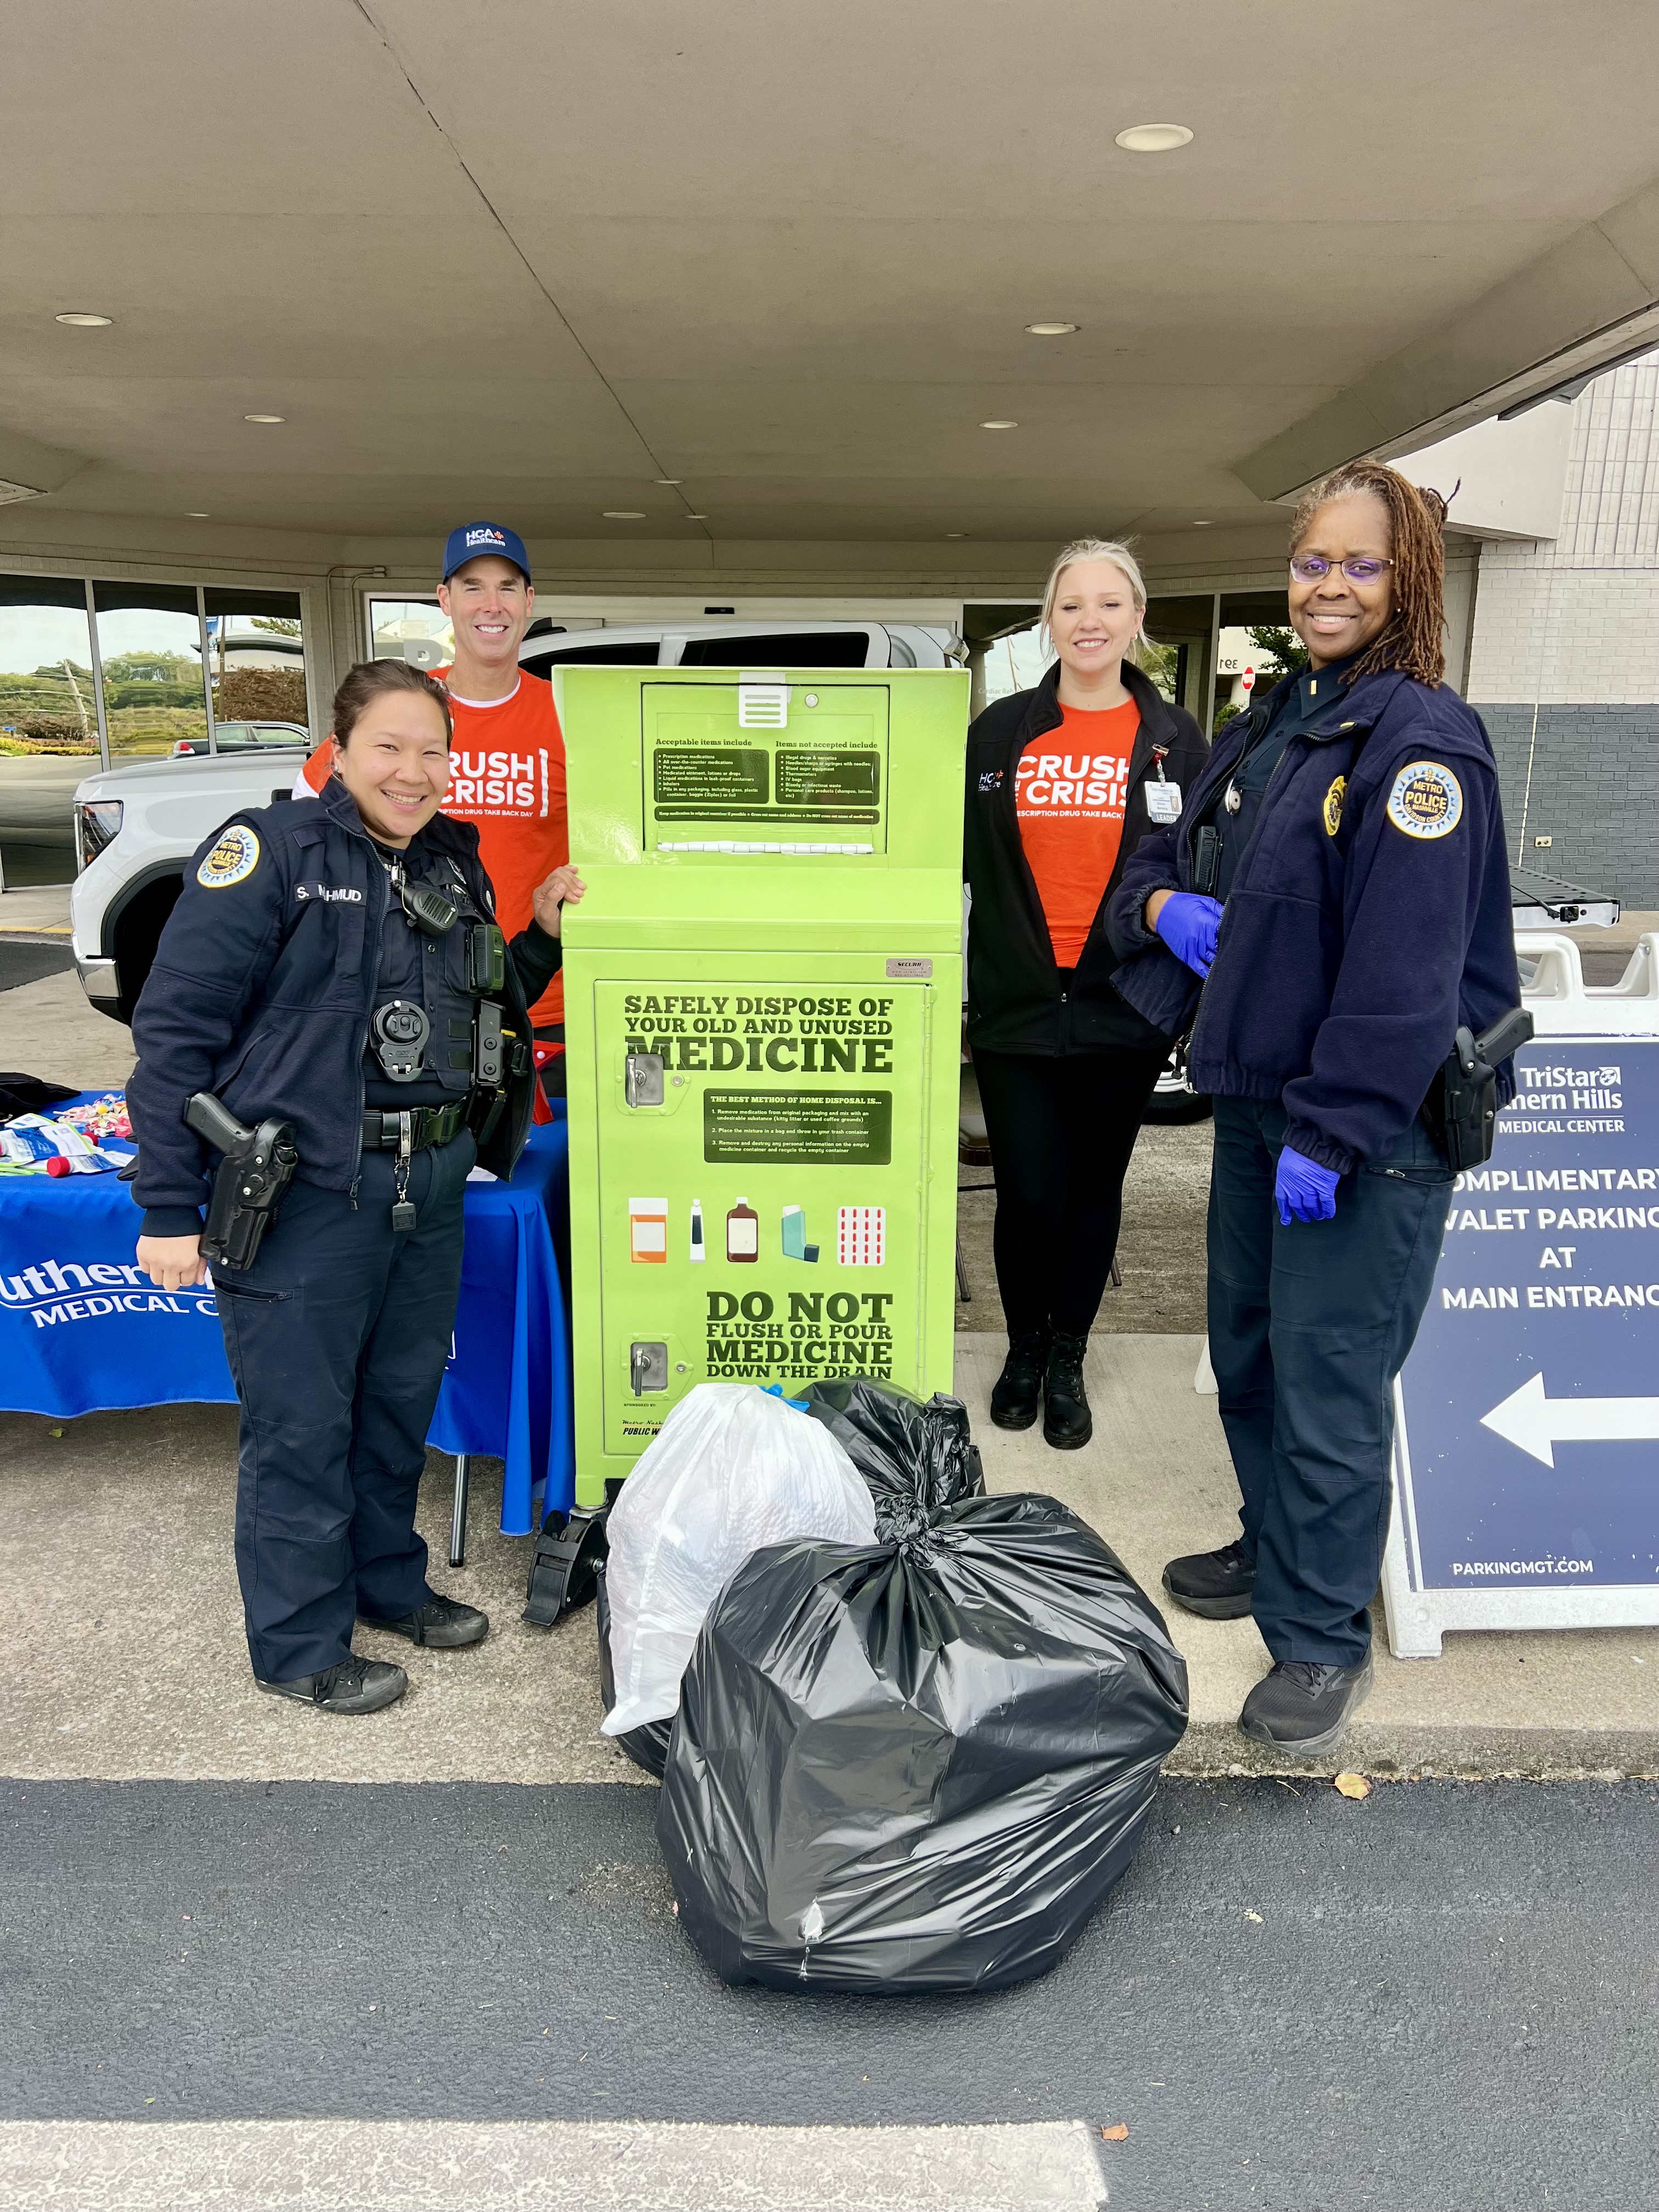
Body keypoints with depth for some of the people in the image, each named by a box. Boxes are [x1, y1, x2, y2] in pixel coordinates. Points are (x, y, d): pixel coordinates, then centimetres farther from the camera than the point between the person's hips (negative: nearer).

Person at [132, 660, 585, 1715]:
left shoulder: (455, 866, 12)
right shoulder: (273, 850, -10)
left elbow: (486, 1011, 22)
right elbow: (176, 1025, -14)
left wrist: (543, 934, 5)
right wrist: (169, 1209, -16)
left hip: (431, 1185, 7)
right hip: (307, 1191, -7)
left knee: (402, 1399, 20)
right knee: (302, 1422, 5)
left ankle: (389, 1581, 40)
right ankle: (301, 1646, 24)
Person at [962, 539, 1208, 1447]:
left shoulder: (1174, 740, 4)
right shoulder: (1000, 731, 5)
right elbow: (960, 859, 7)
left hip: (1123, 1015, 0)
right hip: (1014, 1009, 0)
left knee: (1093, 1192, 12)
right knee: (1030, 1197, 0)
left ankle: (1068, 1361, 30)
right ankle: (1023, 1346, 27)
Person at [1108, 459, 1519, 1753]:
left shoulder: (1421, 740, -15)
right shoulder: (1269, 728, 12)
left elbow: (1405, 966, -22)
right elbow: (1167, 855, 22)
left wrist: (1330, 1133, -23)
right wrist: (1163, 906, -2)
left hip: (1370, 1127, -8)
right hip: (1254, 1100, 9)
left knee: (1327, 1379, -1)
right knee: (1248, 1349, 19)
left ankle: (1323, 1636, 16)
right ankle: (1275, 1550, 40)